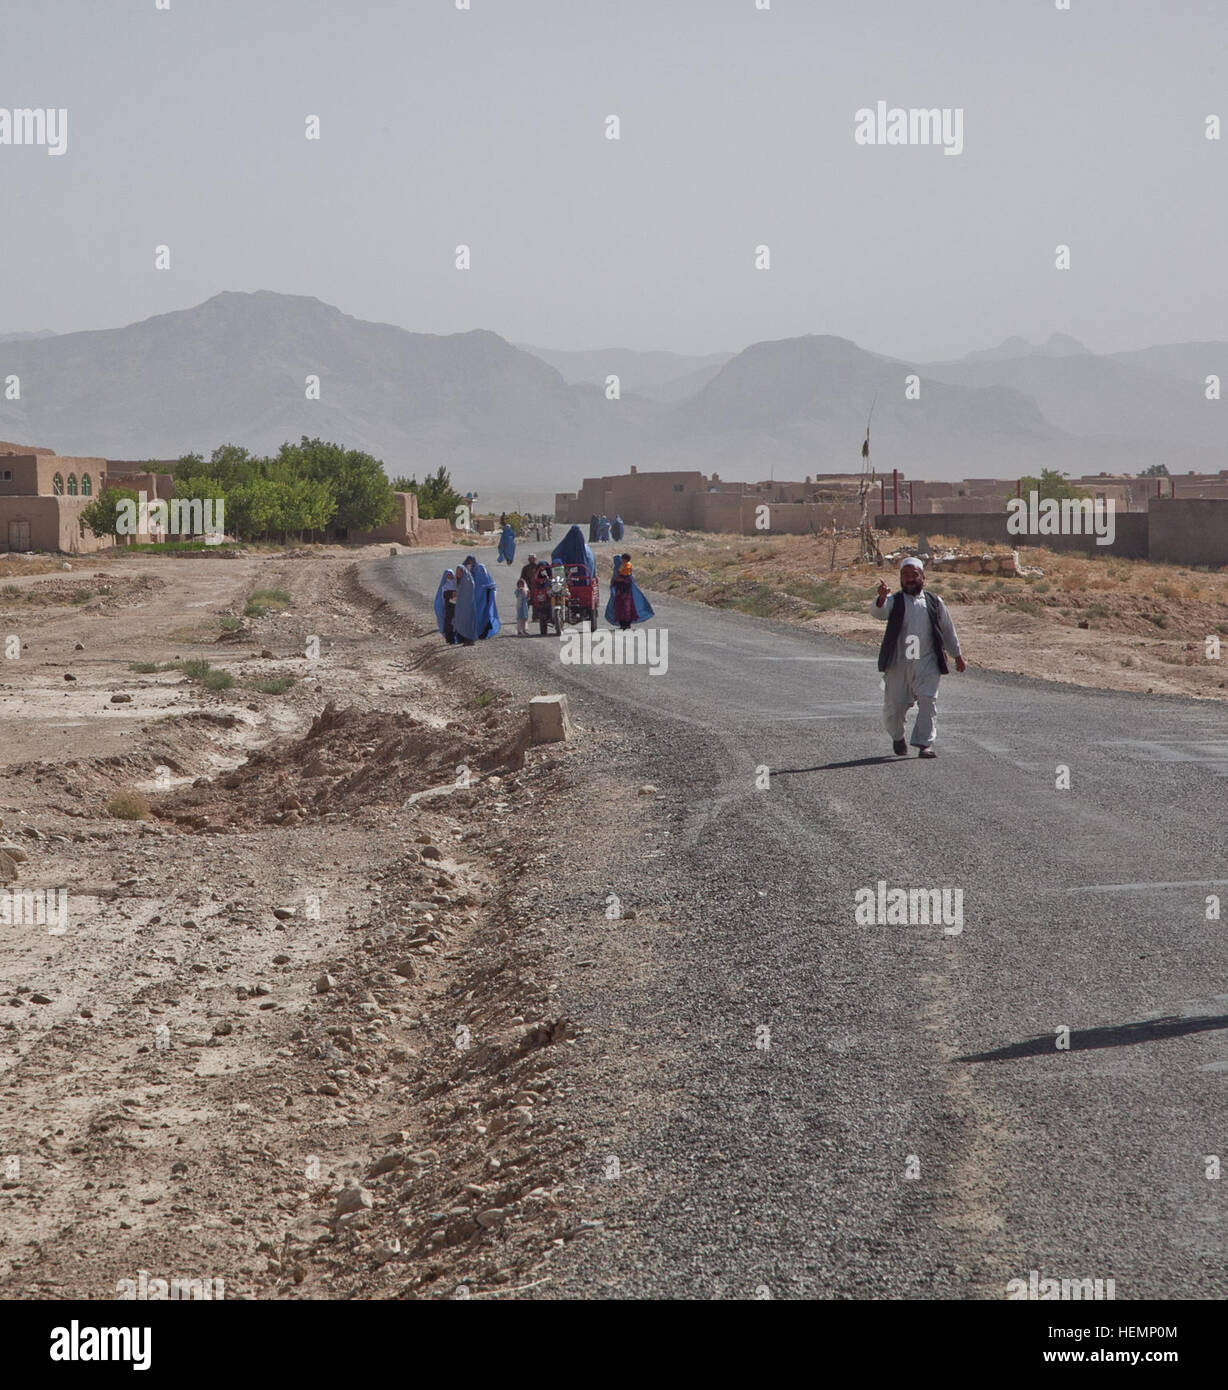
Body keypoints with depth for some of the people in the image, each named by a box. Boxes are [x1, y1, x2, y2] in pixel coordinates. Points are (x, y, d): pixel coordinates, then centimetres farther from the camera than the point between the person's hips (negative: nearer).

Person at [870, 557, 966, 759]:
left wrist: (958, 656, 22)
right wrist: (881, 599, -41)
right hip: (898, 664, -1)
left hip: (927, 664, 1)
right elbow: (878, 612, -19)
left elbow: (947, 631, 19)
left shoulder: (934, 602, 10)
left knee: (928, 701, -14)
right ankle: (897, 738, 30)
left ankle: (925, 744, -10)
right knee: (894, 705, 3)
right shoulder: (894, 601, 4)